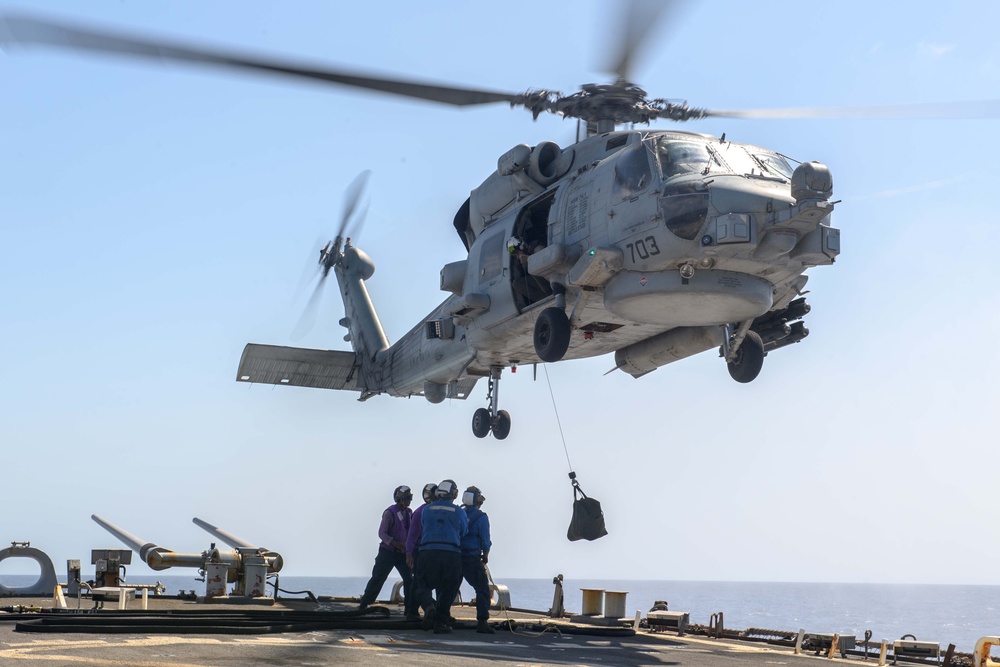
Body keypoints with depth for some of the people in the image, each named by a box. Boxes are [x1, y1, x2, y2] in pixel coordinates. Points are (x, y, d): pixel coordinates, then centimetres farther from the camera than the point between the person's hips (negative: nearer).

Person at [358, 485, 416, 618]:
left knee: (409, 579, -5)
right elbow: (382, 534, -15)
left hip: (402, 553, 5)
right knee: (377, 579, 3)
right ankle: (363, 605, 17)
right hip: (388, 552, -5)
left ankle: (410, 609, 1)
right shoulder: (389, 513, -13)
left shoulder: (409, 513, 5)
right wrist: (397, 544, -28)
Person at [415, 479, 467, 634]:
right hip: (452, 554, 0)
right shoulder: (459, 512, 5)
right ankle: (440, 622, 8)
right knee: (447, 589, 11)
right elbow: (463, 534, 14)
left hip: (428, 552, 1)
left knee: (425, 586, 11)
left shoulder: (426, 509, 8)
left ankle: (429, 607, -18)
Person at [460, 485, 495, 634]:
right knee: (482, 589, -1)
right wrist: (485, 557, 9)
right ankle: (482, 622, -9)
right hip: (472, 559, -5)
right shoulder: (481, 517, -7)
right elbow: (485, 541, -7)